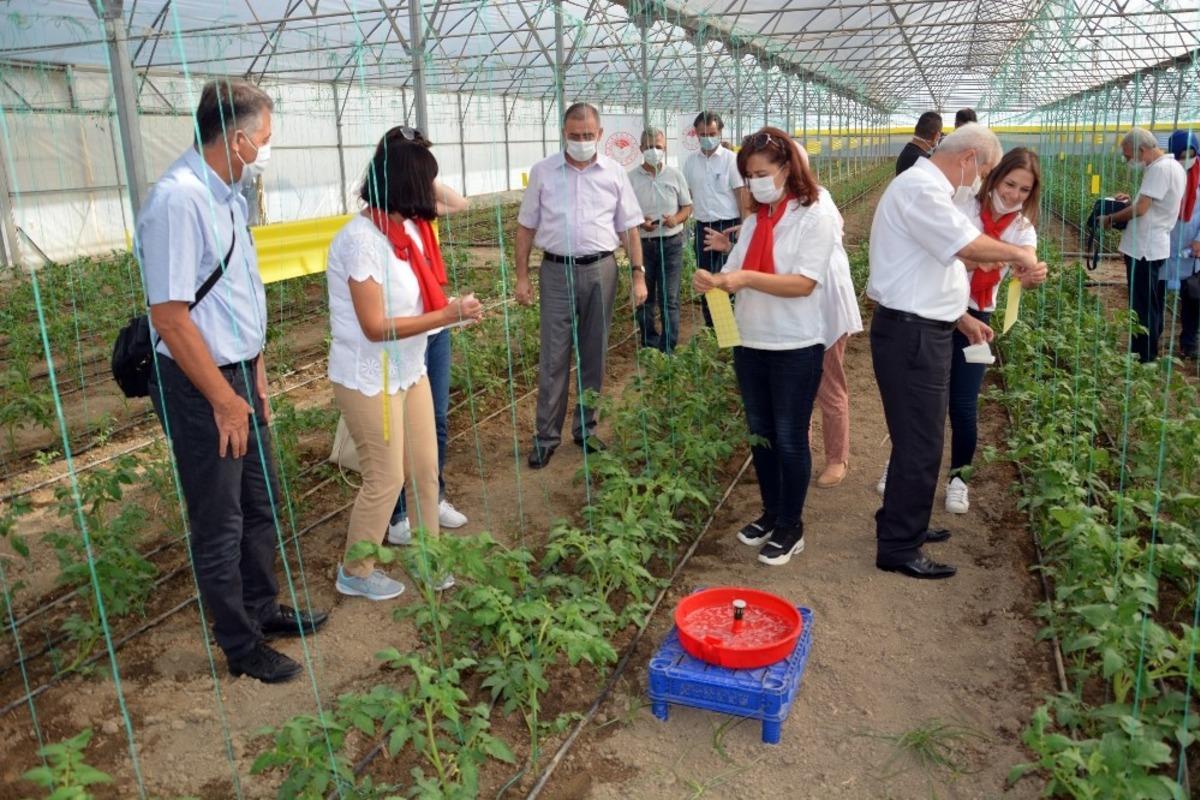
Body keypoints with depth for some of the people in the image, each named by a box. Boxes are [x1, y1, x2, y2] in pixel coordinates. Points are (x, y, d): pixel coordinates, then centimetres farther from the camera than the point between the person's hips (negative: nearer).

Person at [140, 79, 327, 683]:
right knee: (220, 524, 7)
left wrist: (254, 369, 14)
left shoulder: (226, 193, 6)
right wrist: (223, 399, -18)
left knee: (260, 502, 21)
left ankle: (262, 608, 41)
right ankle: (241, 647, 25)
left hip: (238, 374, 9)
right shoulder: (178, 200, -23)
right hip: (199, 385, -9)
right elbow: (169, 316, -24)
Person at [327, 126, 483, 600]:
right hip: (369, 379, -8)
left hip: (409, 370, 8)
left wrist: (455, 311, -8)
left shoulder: (406, 228, 2)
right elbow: (376, 327, -24)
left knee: (425, 468, 14)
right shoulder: (361, 239, -23)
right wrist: (448, 314, -23)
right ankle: (355, 572, 25)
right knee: (386, 478, 4)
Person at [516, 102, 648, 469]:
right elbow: (526, 227, 5)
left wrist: (638, 274, 1)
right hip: (557, 271, -1)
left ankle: (586, 428, 23)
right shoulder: (542, 171, 2)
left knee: (594, 355, 10)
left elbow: (629, 228, 7)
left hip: (600, 270, 1)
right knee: (553, 358, 1)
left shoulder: (614, 173, 4)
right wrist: (522, 276, 0)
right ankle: (546, 435, 10)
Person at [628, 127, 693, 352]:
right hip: (642, 243, 0)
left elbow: (687, 207, 9)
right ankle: (649, 345, 22)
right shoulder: (631, 177, 0)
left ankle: (668, 349, 4)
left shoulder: (675, 175, 3)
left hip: (671, 243, 0)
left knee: (669, 298, -1)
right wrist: (640, 222, -17)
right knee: (644, 297, 8)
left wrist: (677, 219, -13)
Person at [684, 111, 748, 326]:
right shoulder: (691, 161, 7)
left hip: (728, 225, -4)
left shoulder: (731, 159, -5)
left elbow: (741, 193, -6)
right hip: (702, 226, 5)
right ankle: (711, 327, 22)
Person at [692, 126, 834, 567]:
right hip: (750, 342, 6)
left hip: (795, 347, -6)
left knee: (789, 439, 4)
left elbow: (803, 283, -19)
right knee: (760, 434, 15)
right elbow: (737, 273, 7)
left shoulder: (816, 214, -10)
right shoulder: (756, 218, 9)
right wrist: (714, 280, -15)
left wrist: (746, 278, -29)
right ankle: (770, 514, 33)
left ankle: (791, 528, 20)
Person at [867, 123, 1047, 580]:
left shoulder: (926, 188, 19)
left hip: (921, 331, 11)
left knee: (917, 436, 20)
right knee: (919, 444, -4)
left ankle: (901, 523, 35)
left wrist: (962, 318, 21)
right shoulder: (920, 188, -16)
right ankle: (898, 549, 7)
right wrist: (1019, 255, -10)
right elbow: (969, 246, -27)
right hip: (910, 335, -11)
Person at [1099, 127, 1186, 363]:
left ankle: (1143, 359, 1)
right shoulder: (1173, 166, 15)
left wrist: (1110, 219, -8)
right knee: (1151, 306, 15)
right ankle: (1148, 355, 24)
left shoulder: (1160, 168, -18)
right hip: (1153, 247, 10)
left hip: (1145, 249, -10)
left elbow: (1140, 210, -21)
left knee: (1142, 308, -4)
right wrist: (1132, 199, 12)